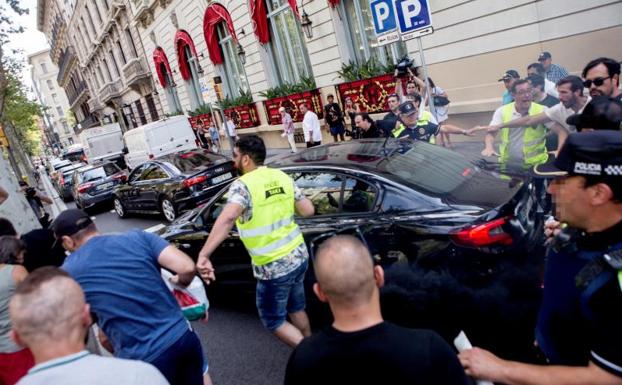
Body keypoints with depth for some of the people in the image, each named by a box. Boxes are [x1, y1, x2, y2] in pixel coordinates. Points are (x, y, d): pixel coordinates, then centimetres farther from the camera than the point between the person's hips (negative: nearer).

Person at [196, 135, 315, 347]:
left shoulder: (242, 185, -17)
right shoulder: (282, 177, 2)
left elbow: (228, 217, -36)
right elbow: (308, 210, 6)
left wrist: (203, 255, -40)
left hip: (273, 267, -7)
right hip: (299, 256, 7)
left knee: (273, 320, 16)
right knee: (296, 307, 28)